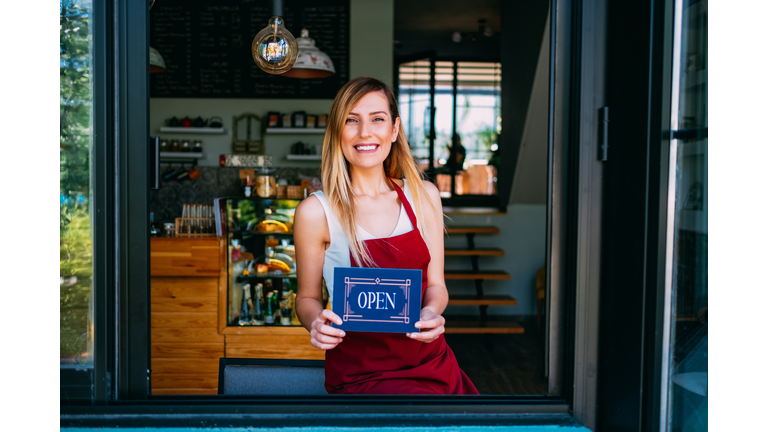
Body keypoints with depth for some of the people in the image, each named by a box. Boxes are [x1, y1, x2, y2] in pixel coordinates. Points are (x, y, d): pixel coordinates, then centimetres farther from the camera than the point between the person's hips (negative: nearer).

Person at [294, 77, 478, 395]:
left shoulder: (423, 196, 5)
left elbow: (435, 283, 9)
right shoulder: (316, 211, -7)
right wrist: (316, 321, -17)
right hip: (361, 374, -5)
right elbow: (307, 297, 4)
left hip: (432, 360, 5)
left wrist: (431, 312, -12)